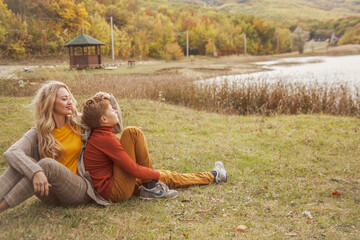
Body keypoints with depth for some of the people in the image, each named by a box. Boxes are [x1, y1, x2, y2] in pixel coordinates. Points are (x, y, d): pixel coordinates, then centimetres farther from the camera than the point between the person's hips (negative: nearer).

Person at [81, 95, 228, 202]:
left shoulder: (97, 135, 9)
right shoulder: (106, 139, -22)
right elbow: (134, 170, -20)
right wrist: (157, 174, -7)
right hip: (117, 192, -10)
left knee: (165, 177, 18)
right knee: (132, 132, -16)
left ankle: (212, 176, 36)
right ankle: (152, 187, -7)